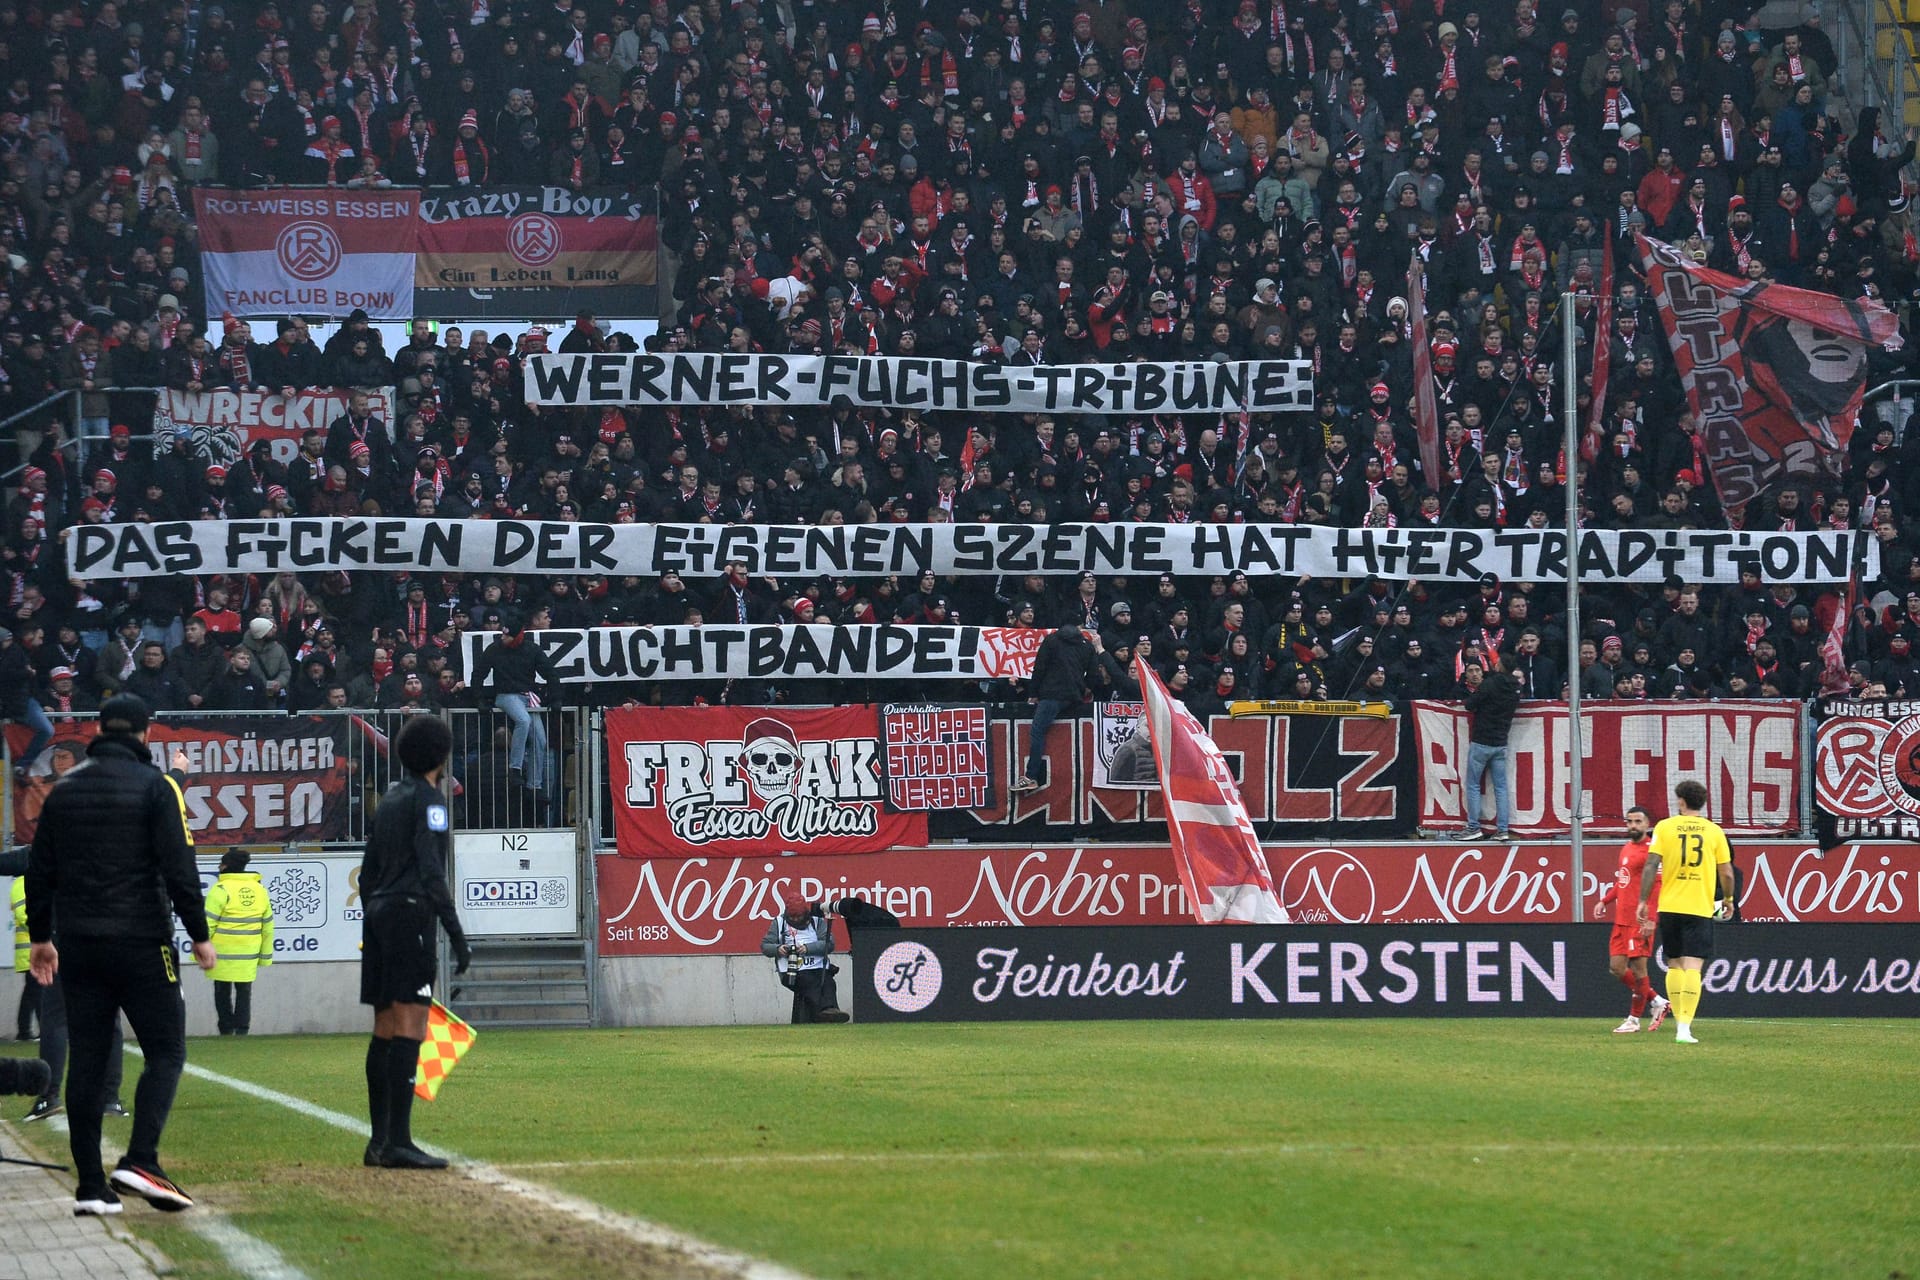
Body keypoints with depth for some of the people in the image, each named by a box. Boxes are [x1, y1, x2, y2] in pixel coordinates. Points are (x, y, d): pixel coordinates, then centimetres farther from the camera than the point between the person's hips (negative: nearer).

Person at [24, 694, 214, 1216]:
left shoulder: (64, 789, 9)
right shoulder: (155, 786, -6)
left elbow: (39, 871, 13)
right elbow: (179, 869, -11)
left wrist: (41, 937, 22)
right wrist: (199, 935, -3)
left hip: (79, 945, 5)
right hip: (141, 944, -5)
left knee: (87, 1060, 6)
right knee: (165, 1051, 1)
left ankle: (89, 1185, 4)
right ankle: (140, 1161, -17)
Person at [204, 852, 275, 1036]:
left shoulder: (221, 890, -10)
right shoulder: (260, 890, 8)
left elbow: (207, 924, -12)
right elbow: (268, 927, 13)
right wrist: (266, 955, 20)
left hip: (223, 955, -4)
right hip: (248, 956, 4)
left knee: (223, 993, 6)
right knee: (244, 992, 10)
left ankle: (226, 1031, 4)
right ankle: (242, 1030, 5)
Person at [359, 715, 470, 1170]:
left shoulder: (390, 799, 18)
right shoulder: (428, 799, -7)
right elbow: (431, 872, -16)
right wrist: (457, 936, -17)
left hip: (379, 912, 9)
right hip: (411, 914, -9)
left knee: (385, 1031, 9)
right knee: (409, 1028, -12)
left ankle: (380, 1141, 9)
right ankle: (398, 1141, -18)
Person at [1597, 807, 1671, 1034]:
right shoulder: (1626, 849, 17)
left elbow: (1657, 886, -16)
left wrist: (1650, 919, -23)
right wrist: (1605, 901, 15)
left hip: (1640, 921, -9)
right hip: (1621, 920, 9)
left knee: (1637, 968, -4)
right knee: (1616, 968, 8)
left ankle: (1634, 1019, 6)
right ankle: (1657, 1001, 21)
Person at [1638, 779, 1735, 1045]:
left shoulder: (1664, 827, 1)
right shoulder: (1714, 831, 2)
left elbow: (1651, 867, -4)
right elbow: (1727, 873, 3)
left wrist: (1643, 901, 2)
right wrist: (1728, 899, 21)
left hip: (1669, 906, 1)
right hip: (1700, 908, -1)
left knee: (1675, 964, 16)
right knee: (1693, 967, -7)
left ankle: (1680, 1022, 19)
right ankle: (1685, 1027, -18)